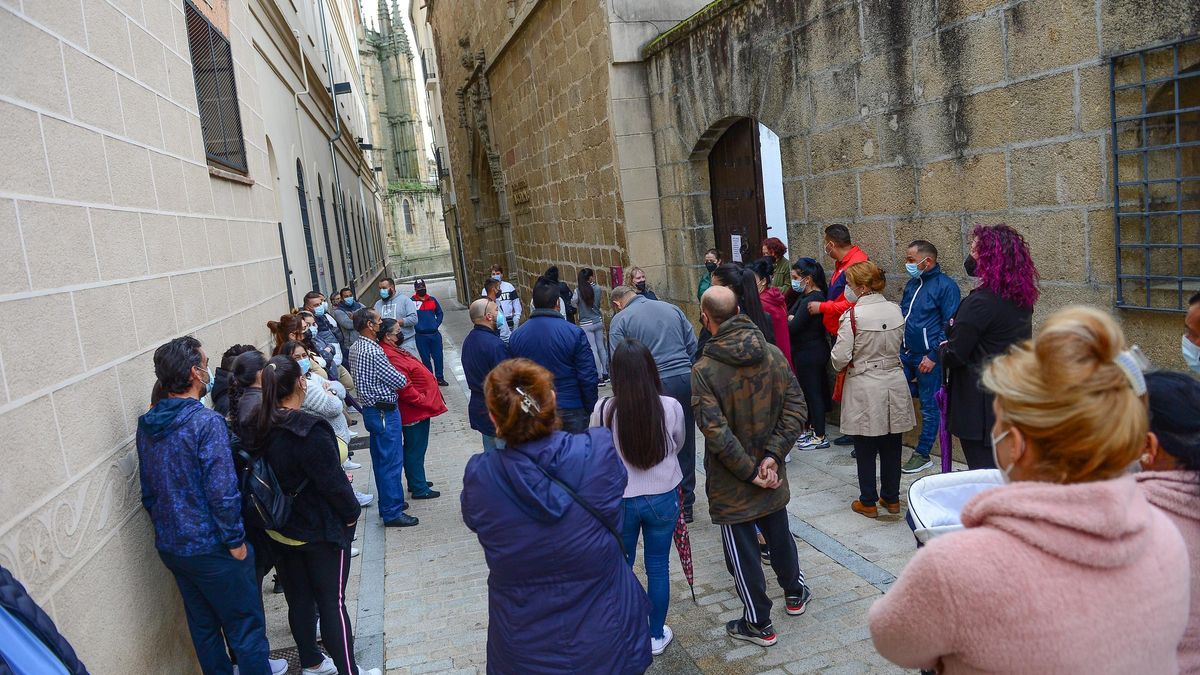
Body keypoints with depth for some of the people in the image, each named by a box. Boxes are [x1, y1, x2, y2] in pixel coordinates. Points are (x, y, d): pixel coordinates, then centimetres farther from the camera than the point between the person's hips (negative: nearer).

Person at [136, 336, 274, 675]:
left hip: (170, 545, 8)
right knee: (247, 629, 6)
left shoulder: (146, 425, 3)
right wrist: (236, 541, -14)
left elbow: (148, 490, 12)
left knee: (204, 627, 21)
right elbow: (222, 491, -24)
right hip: (211, 546, -8)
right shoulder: (206, 422, -21)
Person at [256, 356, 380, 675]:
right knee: (332, 603, 4)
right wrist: (351, 512, -6)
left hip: (280, 531, 7)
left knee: (299, 600, 19)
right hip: (320, 530, -7)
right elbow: (332, 480, -21)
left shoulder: (262, 428, -3)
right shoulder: (309, 430, -25)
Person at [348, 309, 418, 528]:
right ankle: (392, 513, 4)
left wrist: (394, 376, 6)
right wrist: (403, 378, 5)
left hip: (371, 409, 10)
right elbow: (399, 381, -16)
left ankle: (388, 503, 31)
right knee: (392, 462, -2)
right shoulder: (373, 351, -23)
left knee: (381, 460, 18)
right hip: (384, 412, -10)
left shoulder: (355, 348, 7)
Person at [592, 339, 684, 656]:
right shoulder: (671, 407, -15)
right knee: (658, 566, 17)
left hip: (619, 500, 0)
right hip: (663, 497, 1)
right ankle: (656, 635, 32)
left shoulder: (603, 409, -18)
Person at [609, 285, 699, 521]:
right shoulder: (671, 308, 14)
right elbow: (694, 347, 11)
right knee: (685, 446, 14)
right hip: (686, 379, 4)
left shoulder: (620, 320, 2)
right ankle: (685, 504, 24)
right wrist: (693, 378, 16)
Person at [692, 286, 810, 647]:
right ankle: (794, 592, 48)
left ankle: (759, 623, 25)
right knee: (779, 532, 26)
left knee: (741, 547, 11)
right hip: (772, 475, 5)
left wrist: (749, 472, -16)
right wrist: (773, 456, -12)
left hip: (730, 482, -5)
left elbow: (716, 432, -26)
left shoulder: (704, 369, -21)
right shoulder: (773, 355, -8)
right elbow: (796, 410, -10)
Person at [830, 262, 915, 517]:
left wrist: (840, 363, 4)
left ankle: (868, 502, 16)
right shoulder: (896, 310, 0)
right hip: (894, 384, 5)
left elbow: (840, 358, -17)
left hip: (864, 388, -5)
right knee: (891, 446, 15)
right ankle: (891, 498, 26)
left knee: (865, 450, 7)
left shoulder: (853, 315, -17)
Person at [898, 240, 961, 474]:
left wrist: (933, 357, -15)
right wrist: (897, 349, 14)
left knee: (929, 407, 3)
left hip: (929, 358, -7)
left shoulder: (946, 286, -10)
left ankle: (922, 455, 12)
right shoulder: (911, 284, 13)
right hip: (906, 355, 7)